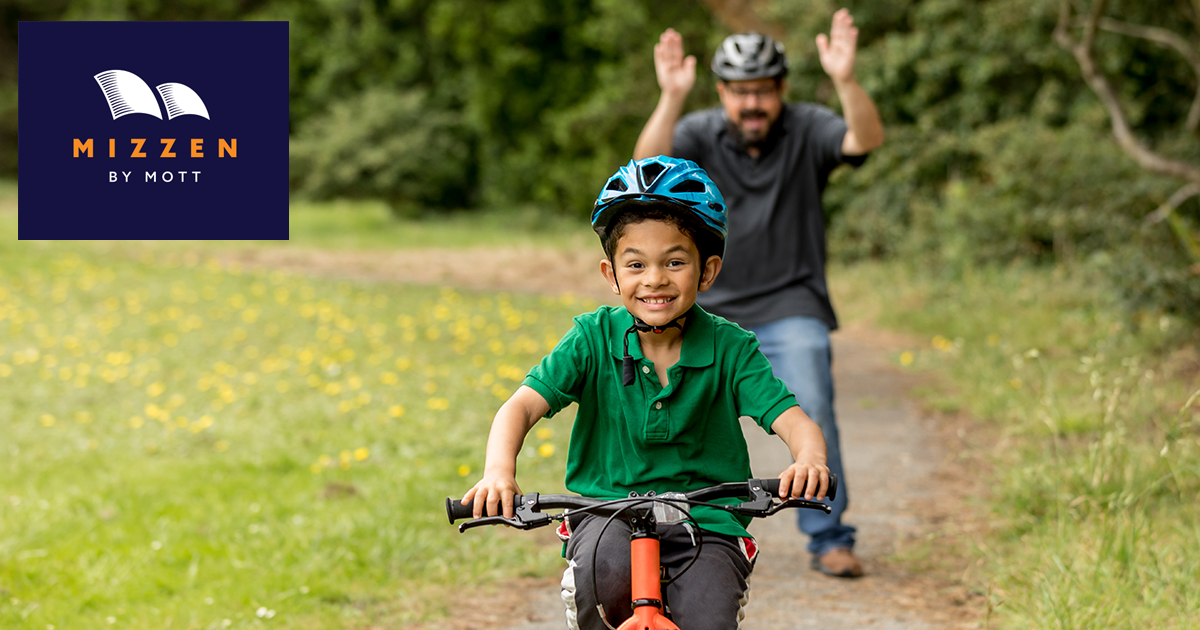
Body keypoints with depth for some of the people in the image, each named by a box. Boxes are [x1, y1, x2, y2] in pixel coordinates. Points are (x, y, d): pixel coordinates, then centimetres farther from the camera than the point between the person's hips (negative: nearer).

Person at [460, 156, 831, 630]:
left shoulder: (730, 348, -4)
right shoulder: (593, 338, -4)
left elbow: (793, 421, -14)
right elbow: (522, 405, -14)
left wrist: (810, 460, -40)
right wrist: (499, 470, -35)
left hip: (705, 524, 0)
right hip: (609, 514, 0)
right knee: (605, 563, -33)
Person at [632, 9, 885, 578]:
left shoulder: (806, 130, -7)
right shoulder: (699, 134, -6)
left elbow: (866, 139, -25)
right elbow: (649, 165, -25)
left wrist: (845, 81, -43)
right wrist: (671, 97, -41)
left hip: (790, 309, -1)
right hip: (713, 311, 2)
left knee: (811, 417, -15)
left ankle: (829, 539, -3)